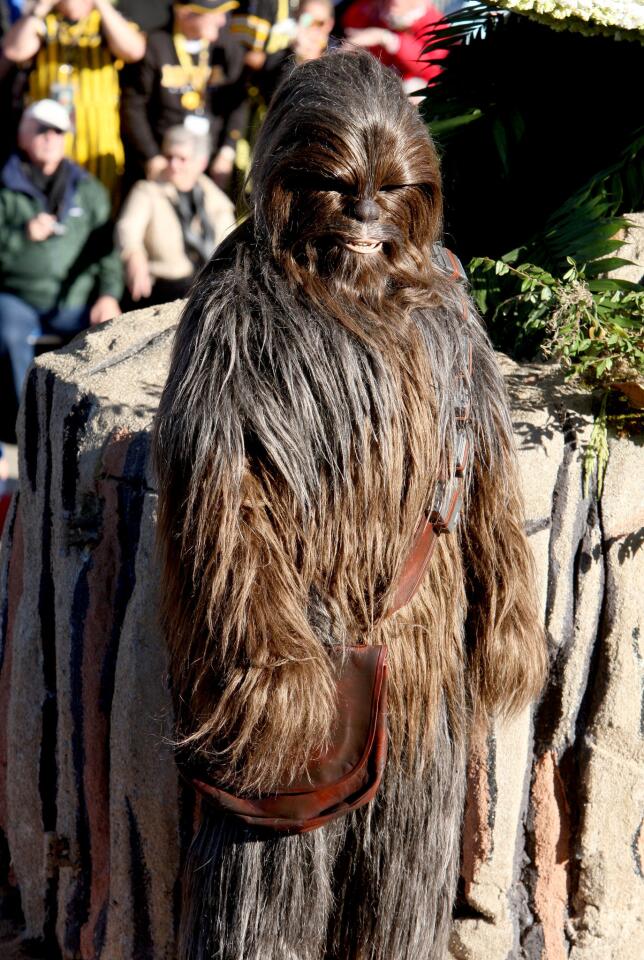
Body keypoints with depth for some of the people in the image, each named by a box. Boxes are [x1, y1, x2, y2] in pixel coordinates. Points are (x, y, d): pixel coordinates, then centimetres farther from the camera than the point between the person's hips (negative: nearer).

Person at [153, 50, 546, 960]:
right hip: (298, 637, -5)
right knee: (274, 880, 4)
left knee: (405, 887, 17)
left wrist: (503, 618, 9)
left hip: (422, 645, 6)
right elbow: (223, 509, -16)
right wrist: (271, 660, -20)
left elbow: (482, 469, 10)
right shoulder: (243, 309, -12)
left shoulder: (437, 295, 6)